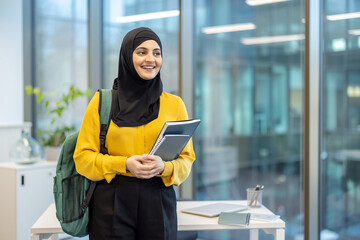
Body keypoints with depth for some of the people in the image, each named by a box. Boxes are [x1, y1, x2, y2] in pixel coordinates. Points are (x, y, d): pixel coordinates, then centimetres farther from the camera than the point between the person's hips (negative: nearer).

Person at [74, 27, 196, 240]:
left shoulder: (175, 104, 6)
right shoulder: (102, 102, 3)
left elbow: (187, 159, 7)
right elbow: (83, 157, 1)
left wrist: (164, 167, -14)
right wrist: (124, 164, -14)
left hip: (159, 201, 1)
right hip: (112, 201, -1)